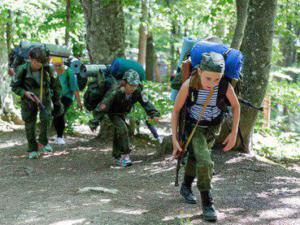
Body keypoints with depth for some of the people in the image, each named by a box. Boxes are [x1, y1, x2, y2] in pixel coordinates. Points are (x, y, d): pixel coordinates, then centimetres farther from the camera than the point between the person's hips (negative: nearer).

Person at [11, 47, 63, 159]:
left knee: (46, 118, -16)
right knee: (30, 124, 0)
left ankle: (43, 142, 7)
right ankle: (32, 149, 16)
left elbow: (53, 85, -5)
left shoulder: (46, 69, -20)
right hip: (29, 99, -1)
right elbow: (15, 87, -14)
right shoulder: (22, 70, -26)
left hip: (44, 97, 1)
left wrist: (56, 101, 2)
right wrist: (25, 93, -32)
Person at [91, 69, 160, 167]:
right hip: (112, 113, -5)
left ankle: (117, 158, 31)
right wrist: (95, 122, -36)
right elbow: (103, 107, -37)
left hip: (123, 113, 5)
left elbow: (146, 103, -29)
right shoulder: (115, 93, -40)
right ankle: (125, 155, -15)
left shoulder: (138, 92, -28)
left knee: (118, 133, 16)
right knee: (122, 129, -25)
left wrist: (154, 114, -45)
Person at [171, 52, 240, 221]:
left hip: (213, 126, 2)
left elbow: (236, 106, -10)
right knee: (205, 161, -19)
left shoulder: (225, 86, -31)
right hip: (194, 126, -2)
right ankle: (207, 203, -4)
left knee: (196, 156, 22)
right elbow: (176, 109, -17)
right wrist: (175, 139, -17)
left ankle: (186, 187, 48)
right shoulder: (189, 85, -33)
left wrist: (234, 134, -11)